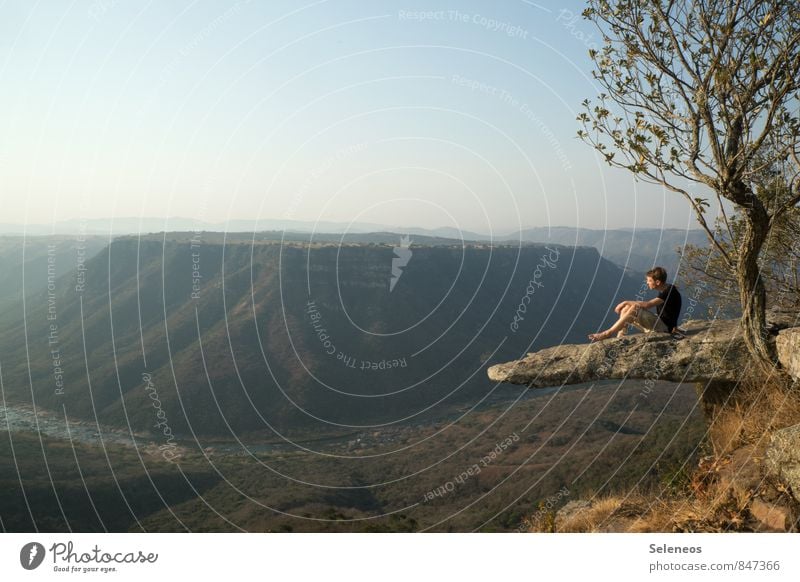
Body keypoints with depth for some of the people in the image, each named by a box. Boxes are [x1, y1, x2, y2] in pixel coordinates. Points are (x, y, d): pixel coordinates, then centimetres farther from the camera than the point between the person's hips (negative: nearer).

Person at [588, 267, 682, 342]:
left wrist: (626, 302, -16)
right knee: (625, 310, 0)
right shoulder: (664, 291, 13)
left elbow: (647, 305, -24)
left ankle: (608, 333, -22)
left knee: (634, 309, -26)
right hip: (658, 323, 9)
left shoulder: (670, 291, -16)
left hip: (665, 327, -9)